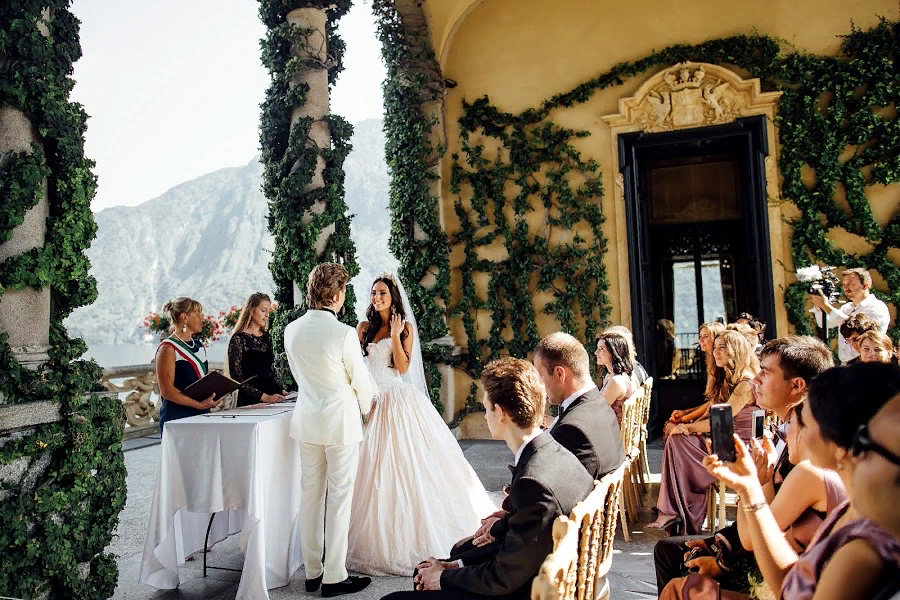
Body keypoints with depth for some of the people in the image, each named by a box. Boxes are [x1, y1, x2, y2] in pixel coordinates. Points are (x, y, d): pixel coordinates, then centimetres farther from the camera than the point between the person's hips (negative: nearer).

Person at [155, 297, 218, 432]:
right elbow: (166, 390, -15)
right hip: (176, 417, -7)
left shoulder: (198, 344, 15)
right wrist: (199, 404, -21)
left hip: (201, 416, 7)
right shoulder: (168, 348, -10)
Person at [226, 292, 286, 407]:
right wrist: (264, 397, -15)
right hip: (250, 402, -5)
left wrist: (281, 391, 6)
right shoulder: (238, 339, -4)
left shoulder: (266, 337, 14)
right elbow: (237, 378, -9)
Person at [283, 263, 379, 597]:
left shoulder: (291, 330, -2)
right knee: (339, 498, 5)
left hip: (306, 419, 6)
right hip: (340, 421, -6)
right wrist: (367, 407, 13)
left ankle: (312, 572, 25)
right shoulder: (343, 334, -19)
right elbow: (361, 380, -8)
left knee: (311, 494, 14)